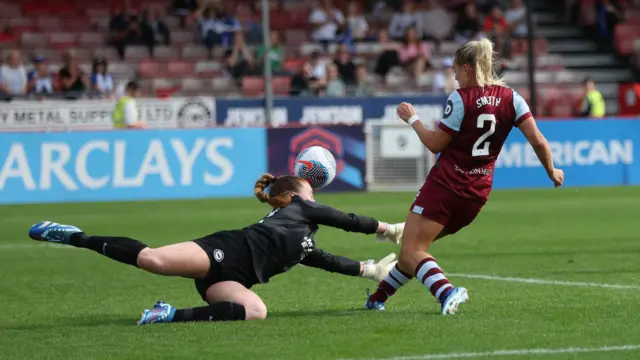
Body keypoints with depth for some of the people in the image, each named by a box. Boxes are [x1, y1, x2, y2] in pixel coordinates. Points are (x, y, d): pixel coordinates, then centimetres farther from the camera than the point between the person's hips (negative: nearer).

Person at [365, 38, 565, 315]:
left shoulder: (461, 98, -12)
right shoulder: (511, 98, 1)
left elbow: (435, 144, -7)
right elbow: (538, 141, -4)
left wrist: (412, 119, 8)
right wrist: (552, 172, 11)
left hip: (445, 184, -7)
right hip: (478, 191, 7)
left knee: (412, 252, -8)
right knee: (415, 247, 23)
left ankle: (446, 291, -34)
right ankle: (379, 296, 32)